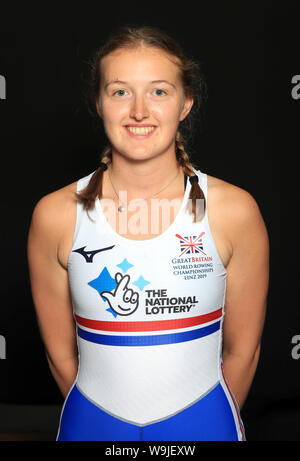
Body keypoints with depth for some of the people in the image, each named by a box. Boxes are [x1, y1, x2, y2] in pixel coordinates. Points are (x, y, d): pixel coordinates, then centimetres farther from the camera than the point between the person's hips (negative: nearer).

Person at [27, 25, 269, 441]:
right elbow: (60, 353, -3)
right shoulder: (55, 215, -13)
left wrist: (217, 420, 6)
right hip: (93, 423, 1)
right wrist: (99, 417, 5)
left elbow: (242, 351, -4)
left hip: (201, 421, 0)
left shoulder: (235, 211, -14)